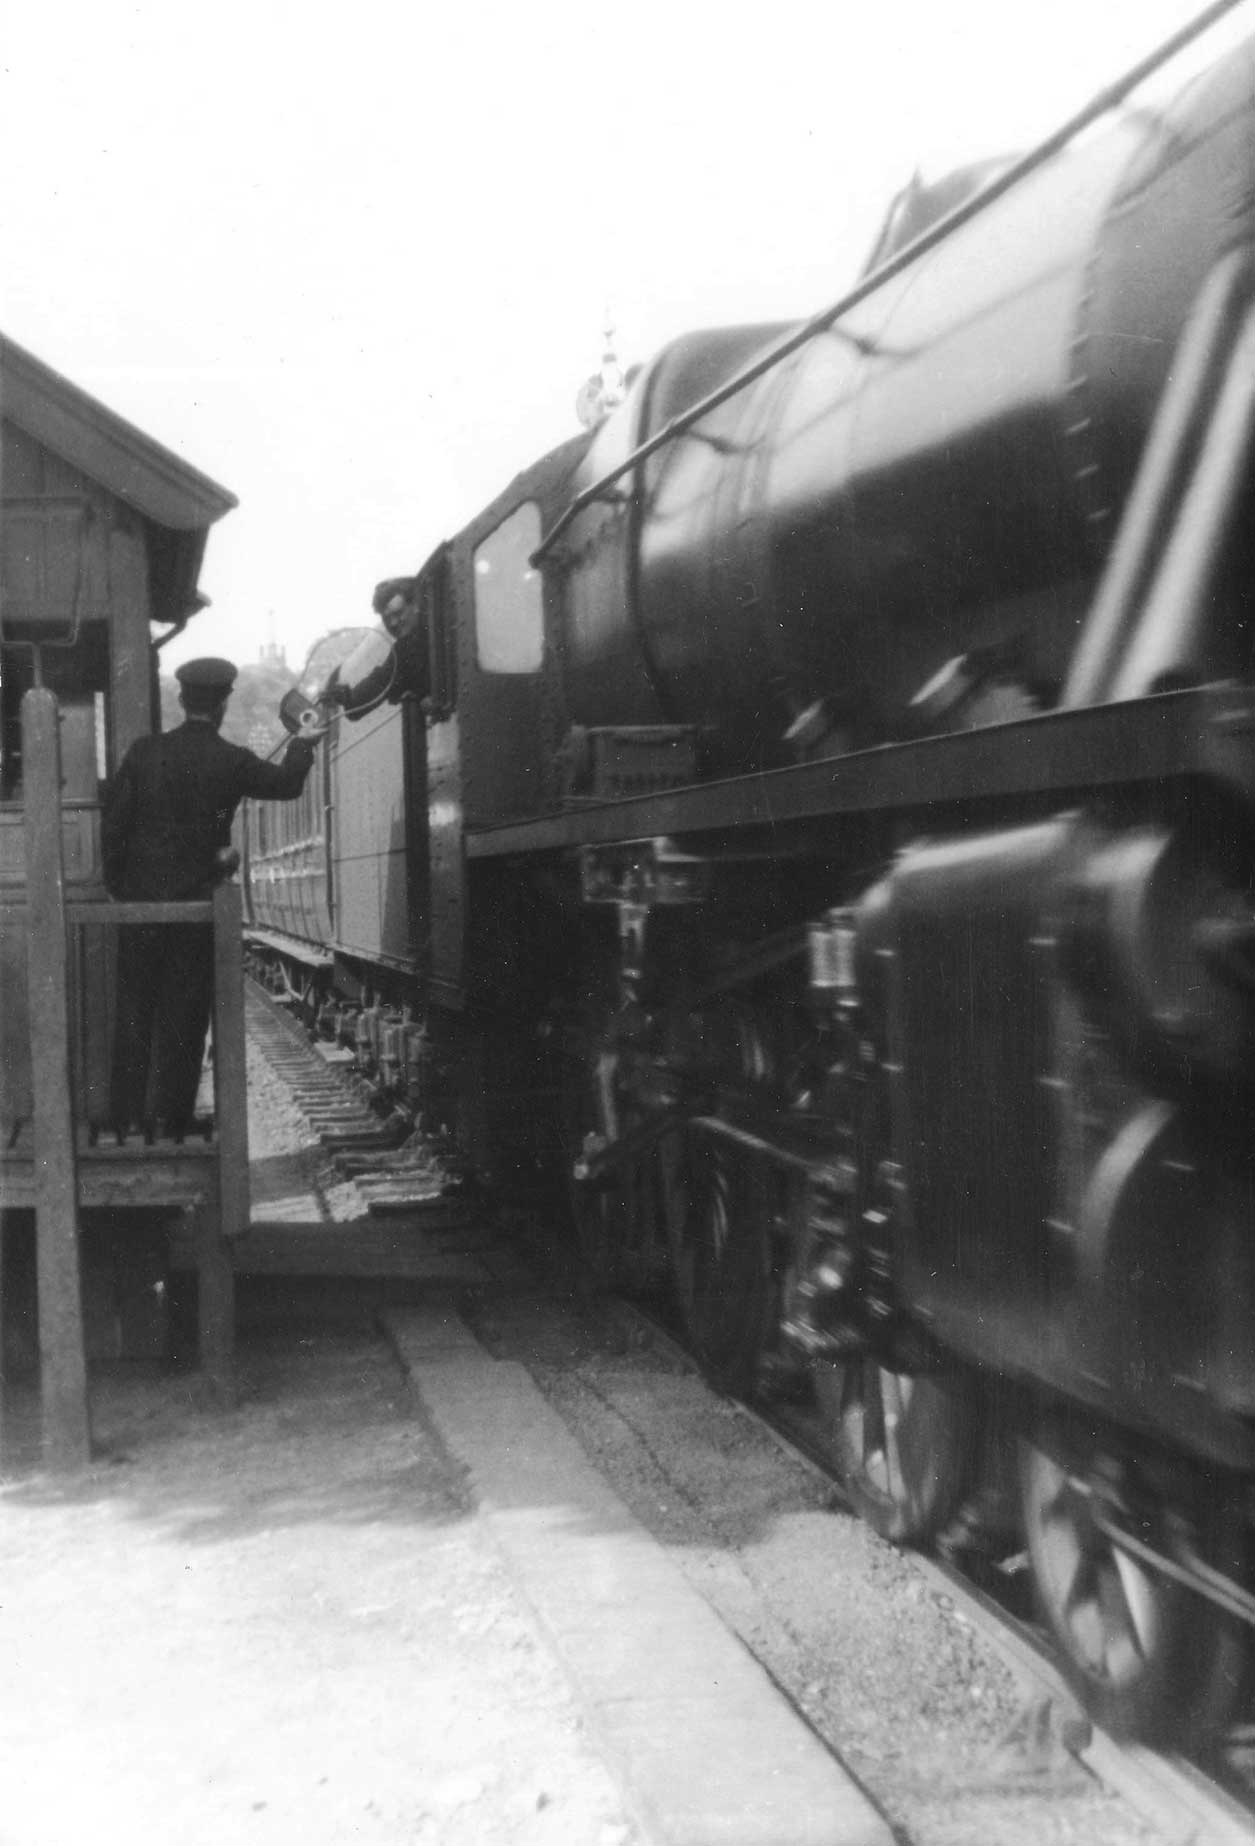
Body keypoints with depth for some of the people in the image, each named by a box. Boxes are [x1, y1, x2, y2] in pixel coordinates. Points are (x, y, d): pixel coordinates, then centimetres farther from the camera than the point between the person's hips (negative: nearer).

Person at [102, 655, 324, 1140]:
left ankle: (127, 1118, 9)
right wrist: (302, 745, 29)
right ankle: (167, 1120, 4)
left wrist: (117, 884, 11)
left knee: (135, 1009, 8)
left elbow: (113, 821, 0)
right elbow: (286, 784, 10)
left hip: (139, 902, 2)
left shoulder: (144, 752, -2)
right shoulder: (231, 762, -7)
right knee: (182, 1016, 4)